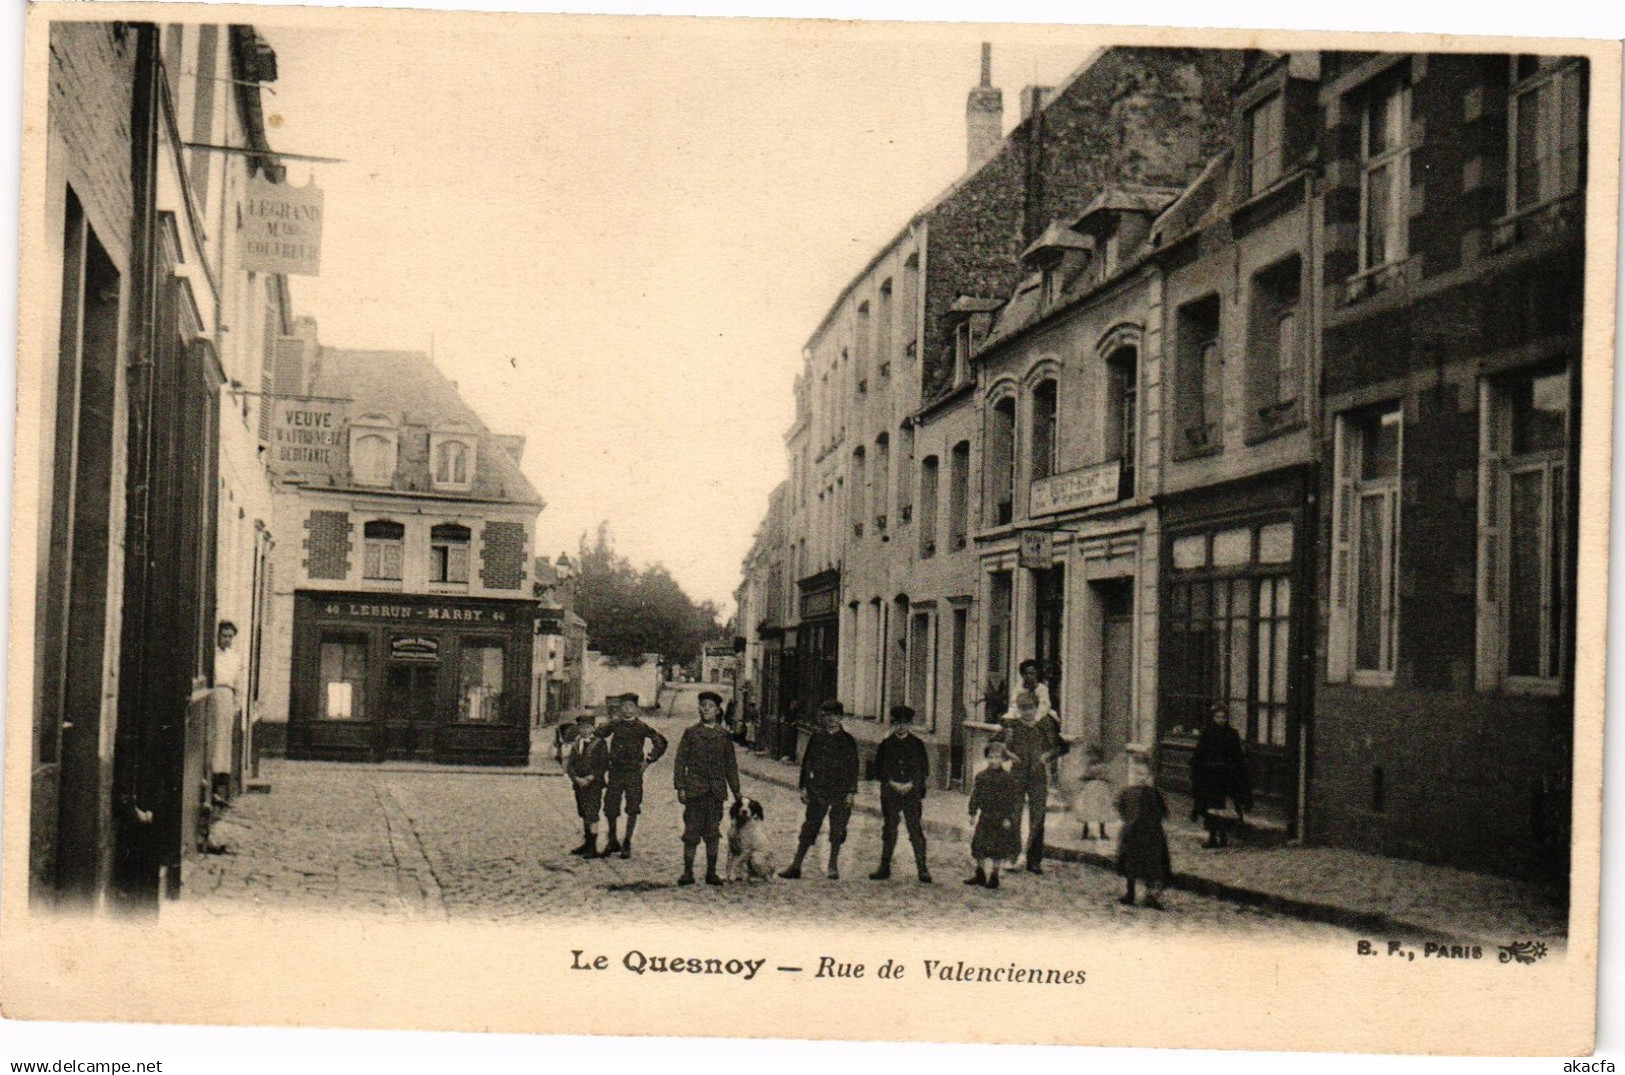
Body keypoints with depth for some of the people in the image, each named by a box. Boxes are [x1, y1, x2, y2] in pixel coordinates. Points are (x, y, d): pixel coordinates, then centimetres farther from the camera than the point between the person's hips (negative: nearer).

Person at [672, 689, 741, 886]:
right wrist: (680, 787, -6)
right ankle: (688, 872, 4)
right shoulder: (690, 733, 4)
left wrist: (736, 792, 11)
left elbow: (731, 765, 14)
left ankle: (711, 872, 12)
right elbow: (680, 761, 3)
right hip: (695, 788, -2)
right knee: (692, 832, -2)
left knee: (713, 832, 5)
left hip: (717, 790, 2)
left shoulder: (724, 735, 10)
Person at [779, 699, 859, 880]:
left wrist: (851, 791, -4)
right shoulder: (817, 737, 7)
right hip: (817, 789, 1)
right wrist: (804, 787, 3)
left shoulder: (848, 740, 3)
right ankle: (796, 865, 3)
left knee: (837, 830, 4)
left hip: (840, 791, -1)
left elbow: (853, 767, 3)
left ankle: (833, 866, 17)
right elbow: (806, 762, 9)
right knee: (809, 828, 1)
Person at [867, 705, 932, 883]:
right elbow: (878, 769, 8)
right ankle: (884, 868, 12)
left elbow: (924, 770, 7)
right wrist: (891, 783, -6)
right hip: (890, 792, 1)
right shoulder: (886, 744, 8)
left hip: (912, 792, -1)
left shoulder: (917, 744, 6)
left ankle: (922, 869, -4)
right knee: (889, 830, 4)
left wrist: (912, 784, -7)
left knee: (916, 830, -7)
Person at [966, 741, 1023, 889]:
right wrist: (973, 813, 3)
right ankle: (980, 874, 21)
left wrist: (1009, 818, -11)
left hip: (1001, 818, -3)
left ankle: (994, 876, 15)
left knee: (998, 848, 2)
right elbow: (975, 796, 8)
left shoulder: (1009, 778, -8)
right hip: (985, 817, 3)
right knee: (979, 844, 6)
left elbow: (1014, 800, -7)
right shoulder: (981, 777, 2)